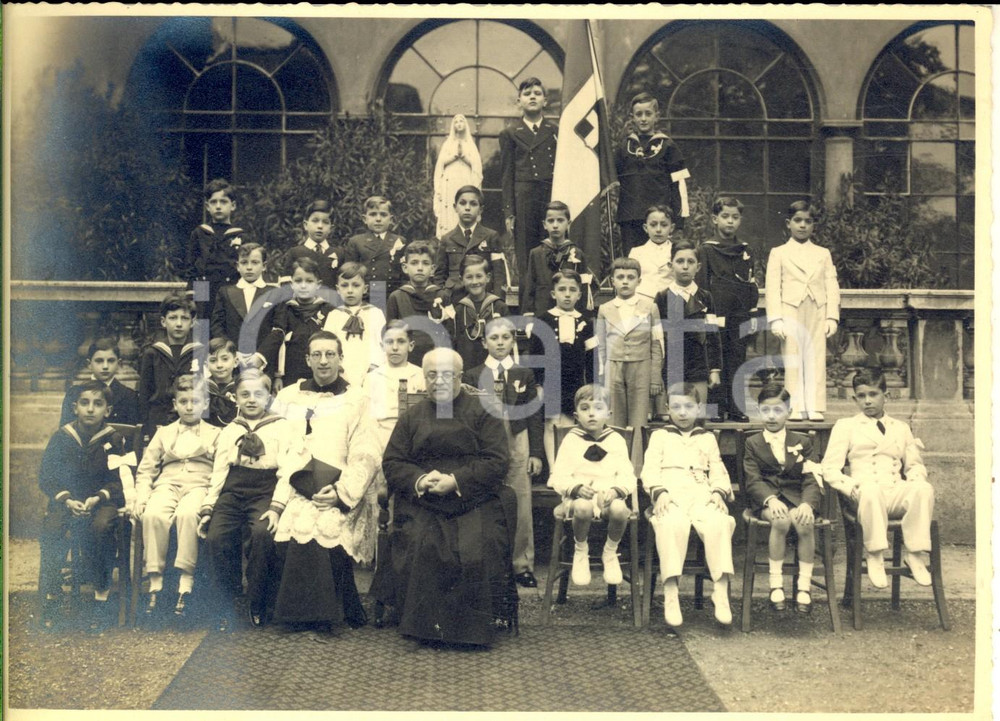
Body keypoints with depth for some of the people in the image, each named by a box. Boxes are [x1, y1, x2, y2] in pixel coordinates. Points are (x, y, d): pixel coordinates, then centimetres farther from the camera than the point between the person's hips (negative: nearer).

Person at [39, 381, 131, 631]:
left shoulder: (114, 440, 0)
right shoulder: (61, 437, 2)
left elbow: (119, 480, -1)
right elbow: (46, 477, 3)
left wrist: (98, 498, -19)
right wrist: (67, 500, -13)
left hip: (101, 500, -1)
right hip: (65, 499, 1)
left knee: (102, 526, -35)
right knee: (51, 529, -31)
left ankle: (101, 599, -24)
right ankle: (50, 597, -16)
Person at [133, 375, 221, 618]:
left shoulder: (215, 434, 17)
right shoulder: (164, 433, 25)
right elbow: (146, 469, 18)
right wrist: (141, 497, -1)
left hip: (199, 486, -2)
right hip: (167, 484, 2)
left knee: (187, 514, -38)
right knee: (153, 514, -33)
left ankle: (186, 583, -35)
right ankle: (155, 583, -28)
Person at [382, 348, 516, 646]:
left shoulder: (482, 413, 9)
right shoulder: (411, 417, 19)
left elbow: (496, 462, -1)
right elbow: (392, 463, 12)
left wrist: (456, 481, -14)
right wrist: (418, 480, -10)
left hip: (474, 503, -2)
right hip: (420, 505, 2)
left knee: (478, 552, -28)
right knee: (420, 551, -28)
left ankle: (474, 629, -10)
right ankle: (424, 625, -13)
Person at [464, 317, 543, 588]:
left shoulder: (524, 374, 8)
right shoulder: (472, 376, 5)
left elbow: (534, 416, 7)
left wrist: (536, 453, 1)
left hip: (517, 445, 1)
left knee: (521, 507, 2)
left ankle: (522, 564, 11)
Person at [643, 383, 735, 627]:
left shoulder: (708, 438, 28)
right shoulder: (660, 435, 22)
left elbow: (718, 471, 19)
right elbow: (650, 469, 9)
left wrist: (719, 492, -3)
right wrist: (659, 492, -11)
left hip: (702, 494, 2)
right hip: (671, 494, -2)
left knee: (718, 523, -32)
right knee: (672, 524, -37)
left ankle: (721, 590, -30)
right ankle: (670, 593, -36)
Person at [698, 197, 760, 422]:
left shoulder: (746, 251, 12)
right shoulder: (706, 250, 0)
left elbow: (752, 286, 15)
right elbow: (701, 286, -2)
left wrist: (752, 314, 8)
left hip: (740, 317, 4)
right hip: (715, 317, -3)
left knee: (737, 362, 6)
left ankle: (737, 409, 11)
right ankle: (717, 408, 5)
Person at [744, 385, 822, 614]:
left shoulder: (802, 442, 15)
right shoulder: (753, 443, 13)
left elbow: (811, 480, 3)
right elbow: (753, 481, -1)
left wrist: (807, 503, -18)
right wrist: (770, 499, -22)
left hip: (796, 497, 1)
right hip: (767, 499, -1)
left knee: (805, 522, -32)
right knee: (781, 520, -35)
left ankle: (804, 586, -19)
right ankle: (775, 584, -23)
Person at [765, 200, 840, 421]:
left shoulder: (823, 254, 15)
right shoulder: (779, 253, 8)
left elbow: (832, 287, 9)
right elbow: (772, 287, 1)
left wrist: (832, 316, -2)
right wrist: (776, 319, -9)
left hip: (817, 315, 2)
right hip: (791, 313, -2)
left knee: (816, 361, 0)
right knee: (792, 363, -1)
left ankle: (815, 408, 2)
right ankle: (796, 408, 2)